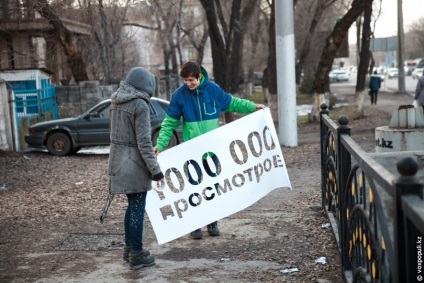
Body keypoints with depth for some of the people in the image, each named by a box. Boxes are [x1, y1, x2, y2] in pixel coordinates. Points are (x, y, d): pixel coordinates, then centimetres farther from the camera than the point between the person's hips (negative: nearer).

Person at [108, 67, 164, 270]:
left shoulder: (116, 102, 9)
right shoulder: (140, 105, -15)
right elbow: (143, 141, -18)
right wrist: (154, 169, -14)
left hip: (118, 160, 8)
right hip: (135, 163, -8)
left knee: (132, 205, 20)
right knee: (137, 209, 2)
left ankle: (129, 248, 29)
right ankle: (136, 255, 9)